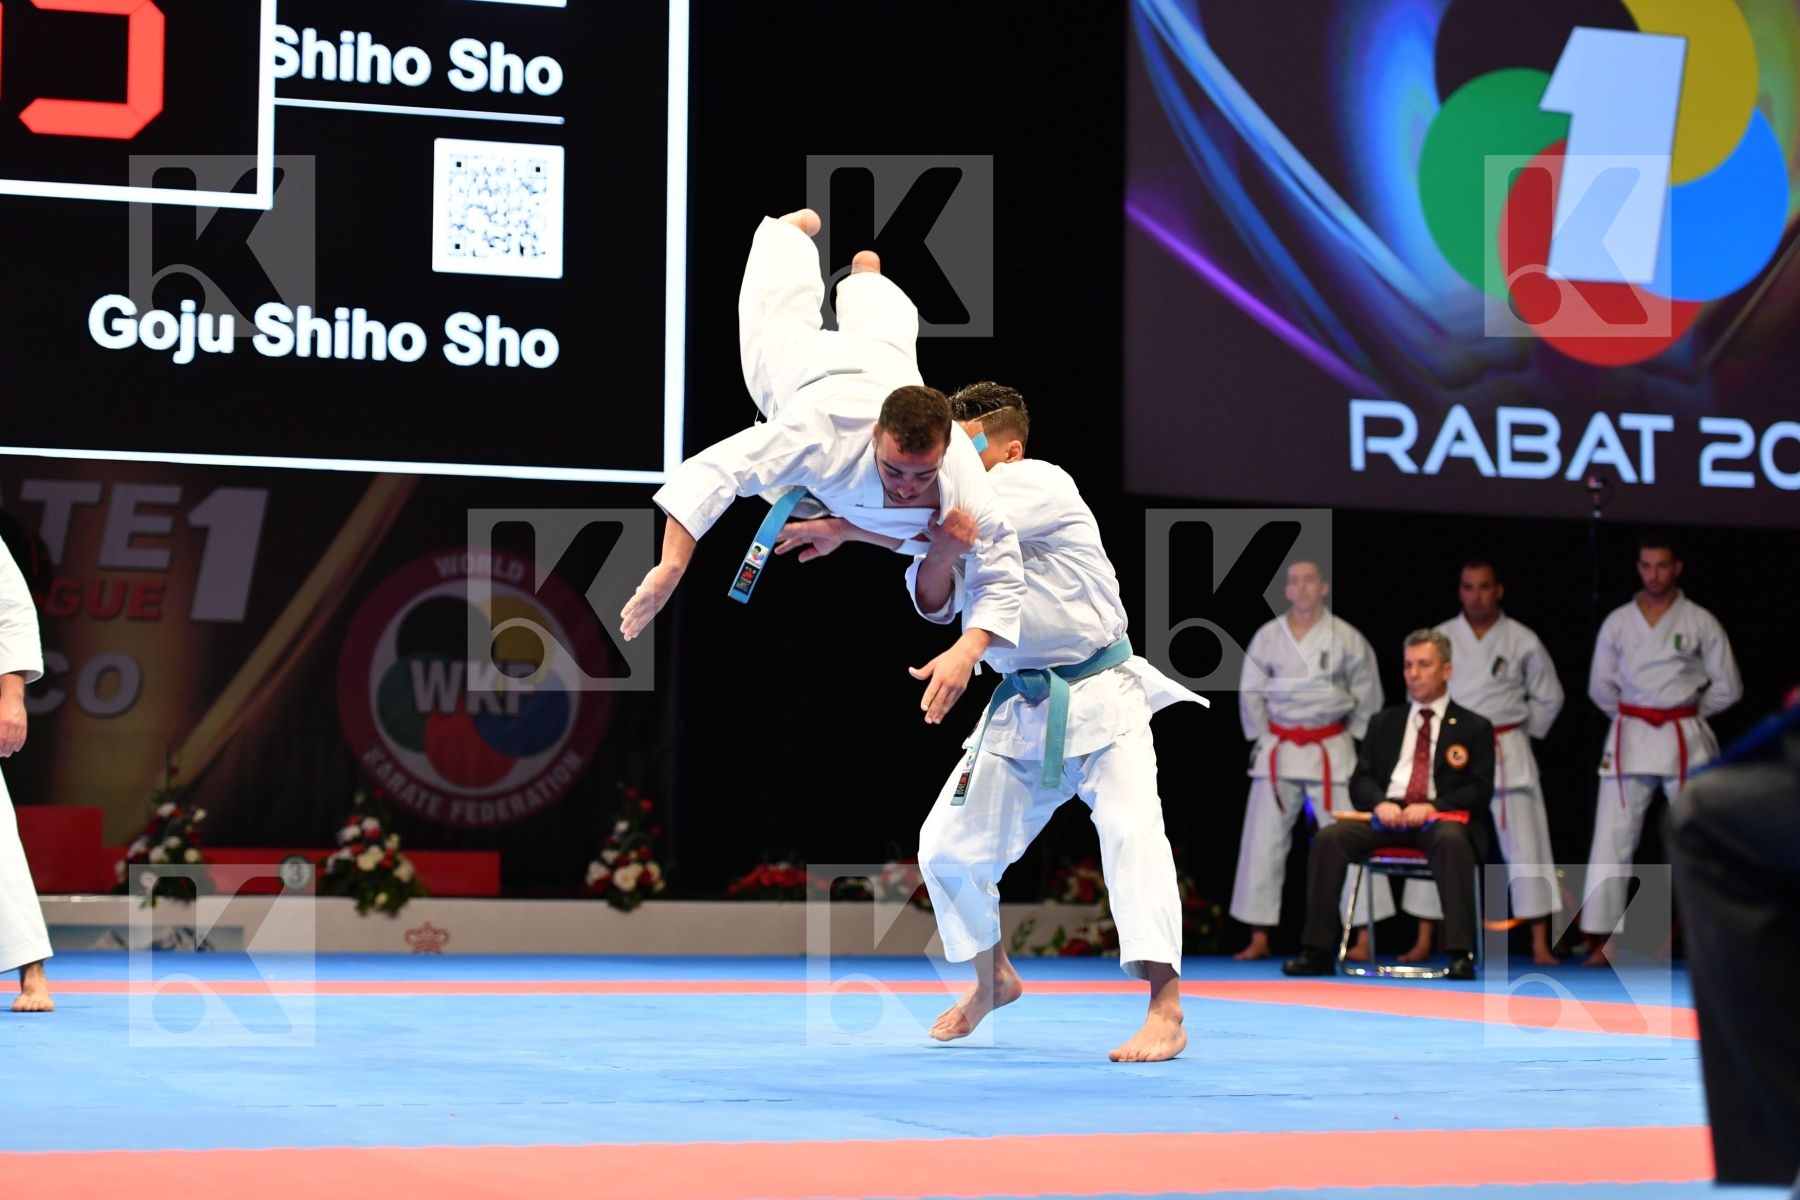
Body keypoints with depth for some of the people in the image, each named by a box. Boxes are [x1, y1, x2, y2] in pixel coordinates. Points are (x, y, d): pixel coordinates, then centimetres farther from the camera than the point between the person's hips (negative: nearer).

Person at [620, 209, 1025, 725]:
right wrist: (669, 570, -66)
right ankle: (793, 231, 66)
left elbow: (1000, 582, -36)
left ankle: (864, 275, 74)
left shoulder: (964, 486, -47)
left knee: (877, 322, 41)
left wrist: (966, 651, -55)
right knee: (786, 311, 35)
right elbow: (710, 472, -58)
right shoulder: (826, 432, -56)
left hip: (886, 371, 2)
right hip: (811, 369, -2)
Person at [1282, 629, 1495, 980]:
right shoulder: (1383, 723, 22)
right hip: (1388, 817, 3)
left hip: (1441, 819, -3)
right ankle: (1317, 951, -25)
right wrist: (1380, 803, -10)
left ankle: (1462, 955, -41)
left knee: (1452, 841, -40)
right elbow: (1360, 781, 15)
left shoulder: (1473, 727, 12)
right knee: (1329, 838, -25)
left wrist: (1432, 807, -16)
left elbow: (1480, 791, 2)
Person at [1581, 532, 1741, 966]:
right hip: (1630, 742, 1)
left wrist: (1689, 714, 4)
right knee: (1612, 838, -6)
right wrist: (1632, 717, 6)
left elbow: (1728, 686, 5)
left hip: (1686, 742, -1)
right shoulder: (1617, 623, 6)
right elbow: (1600, 686, 13)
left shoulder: (1700, 623, 2)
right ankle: (1603, 938, -4)